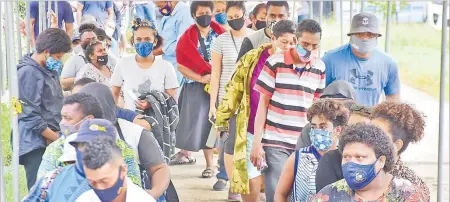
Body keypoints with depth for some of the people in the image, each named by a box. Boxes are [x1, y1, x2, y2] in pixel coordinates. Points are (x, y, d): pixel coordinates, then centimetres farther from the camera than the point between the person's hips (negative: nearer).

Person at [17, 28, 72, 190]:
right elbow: (31, 116, -16)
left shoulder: (50, 70, 15)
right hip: (36, 145, -8)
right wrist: (57, 138, -13)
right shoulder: (29, 72, -12)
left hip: (52, 141, 8)